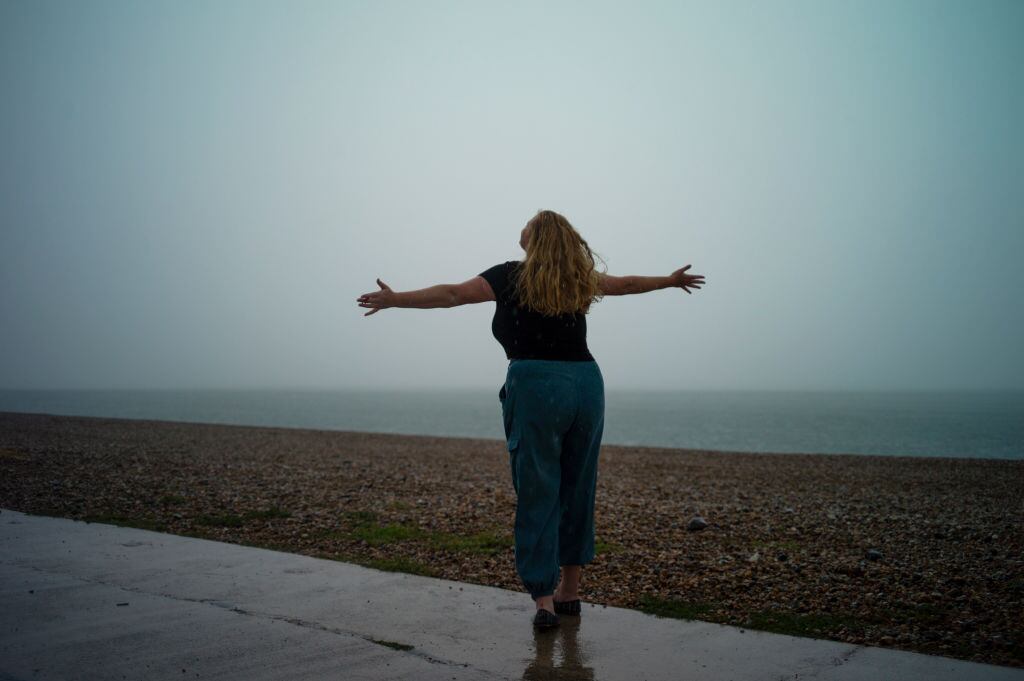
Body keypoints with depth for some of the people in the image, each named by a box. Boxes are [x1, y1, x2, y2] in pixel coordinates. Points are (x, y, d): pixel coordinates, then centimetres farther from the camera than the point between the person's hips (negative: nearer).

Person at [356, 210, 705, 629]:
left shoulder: (512, 276, 2)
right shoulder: (579, 279, 15)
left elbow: (452, 294, -8)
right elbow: (626, 284, 30)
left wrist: (394, 299, -4)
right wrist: (671, 280, 47)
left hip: (536, 385, -5)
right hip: (586, 384, 5)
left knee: (537, 496, 0)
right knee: (577, 492, 13)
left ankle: (544, 599, -2)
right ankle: (569, 591, 23)